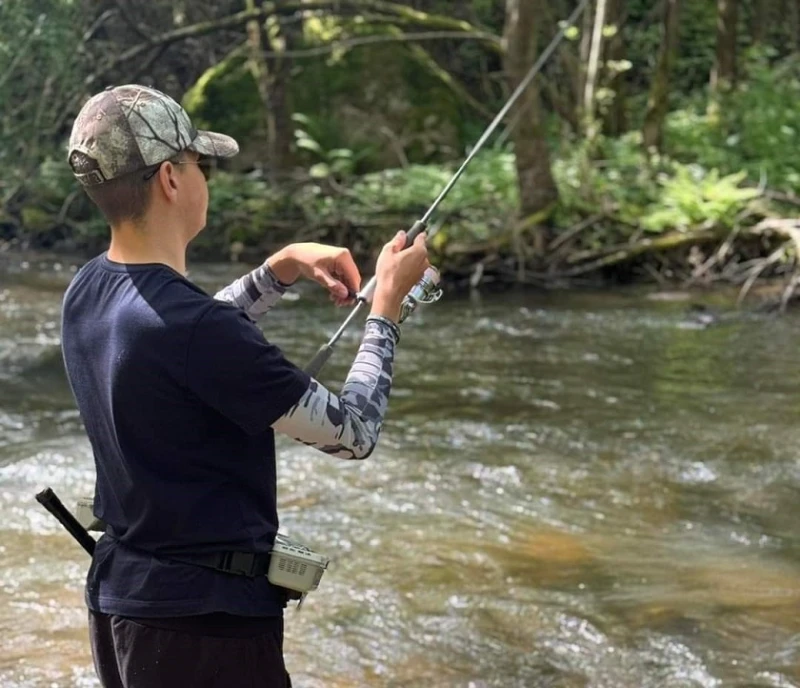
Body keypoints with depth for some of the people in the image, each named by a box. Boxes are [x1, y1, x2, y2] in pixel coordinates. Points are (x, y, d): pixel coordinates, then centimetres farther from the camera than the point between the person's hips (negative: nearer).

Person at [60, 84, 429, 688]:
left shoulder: (87, 295, 0)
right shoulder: (185, 324, -25)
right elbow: (352, 434, -16)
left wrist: (280, 271, 13)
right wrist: (387, 306, -5)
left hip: (119, 597, 9)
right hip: (204, 619, -8)